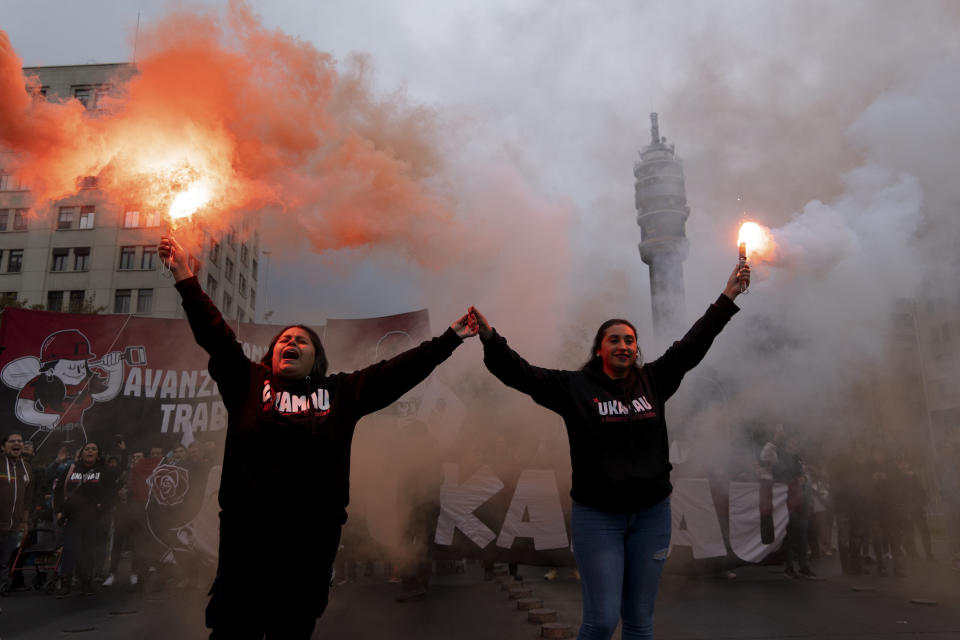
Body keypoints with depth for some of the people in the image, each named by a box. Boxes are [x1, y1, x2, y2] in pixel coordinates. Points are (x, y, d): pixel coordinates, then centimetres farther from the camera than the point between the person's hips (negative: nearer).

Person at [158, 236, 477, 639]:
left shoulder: (341, 392, 10)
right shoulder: (248, 383, 9)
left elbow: (399, 370, 8)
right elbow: (214, 334, 4)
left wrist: (450, 339, 6)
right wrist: (186, 279, -1)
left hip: (313, 540, 1)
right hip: (247, 535, -1)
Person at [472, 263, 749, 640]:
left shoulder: (652, 381, 6)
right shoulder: (574, 386, -3)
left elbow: (692, 345, 11)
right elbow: (520, 373, -11)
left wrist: (727, 297, 11)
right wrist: (489, 338, -23)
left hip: (651, 513, 3)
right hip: (597, 517, -3)